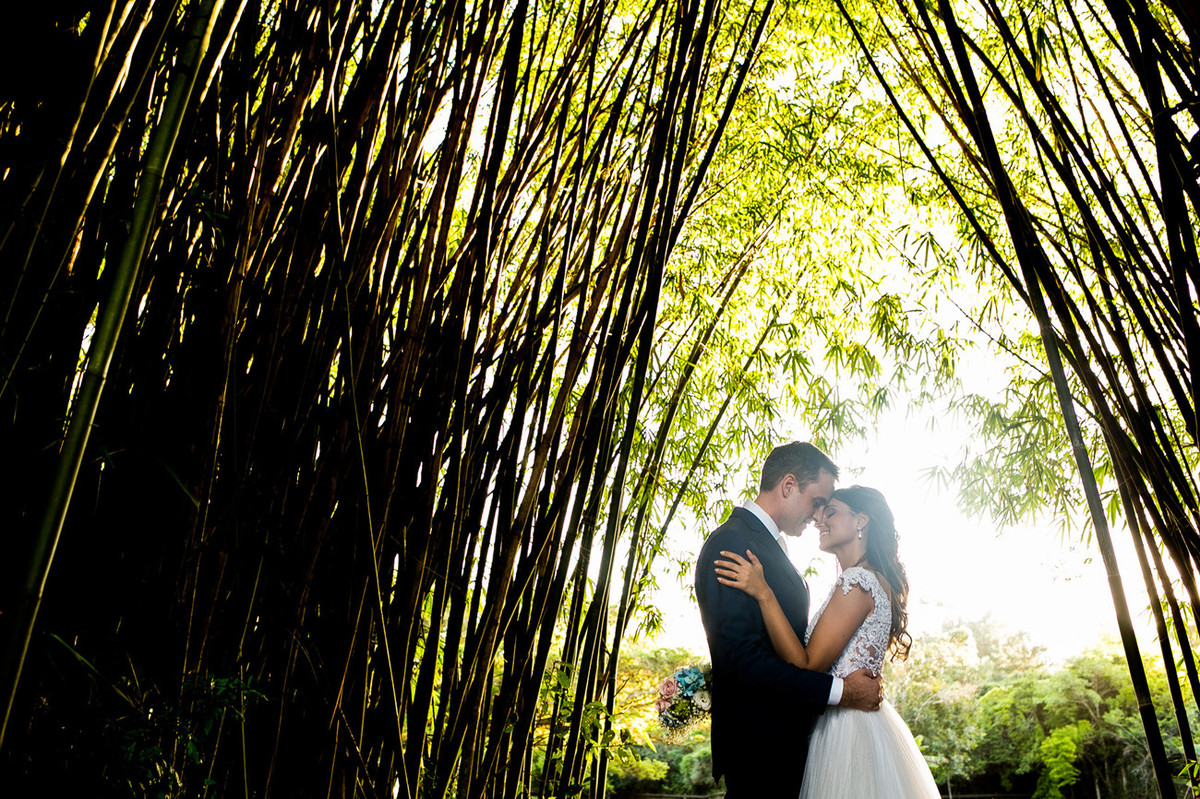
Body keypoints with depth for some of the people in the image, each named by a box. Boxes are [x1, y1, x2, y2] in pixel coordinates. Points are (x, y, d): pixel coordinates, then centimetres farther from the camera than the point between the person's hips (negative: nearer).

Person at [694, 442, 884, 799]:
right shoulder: (731, 543, -19)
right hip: (761, 745, -10)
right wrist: (839, 690, -22)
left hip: (789, 740, 10)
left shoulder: (770, 544, 13)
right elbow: (742, 657, -27)